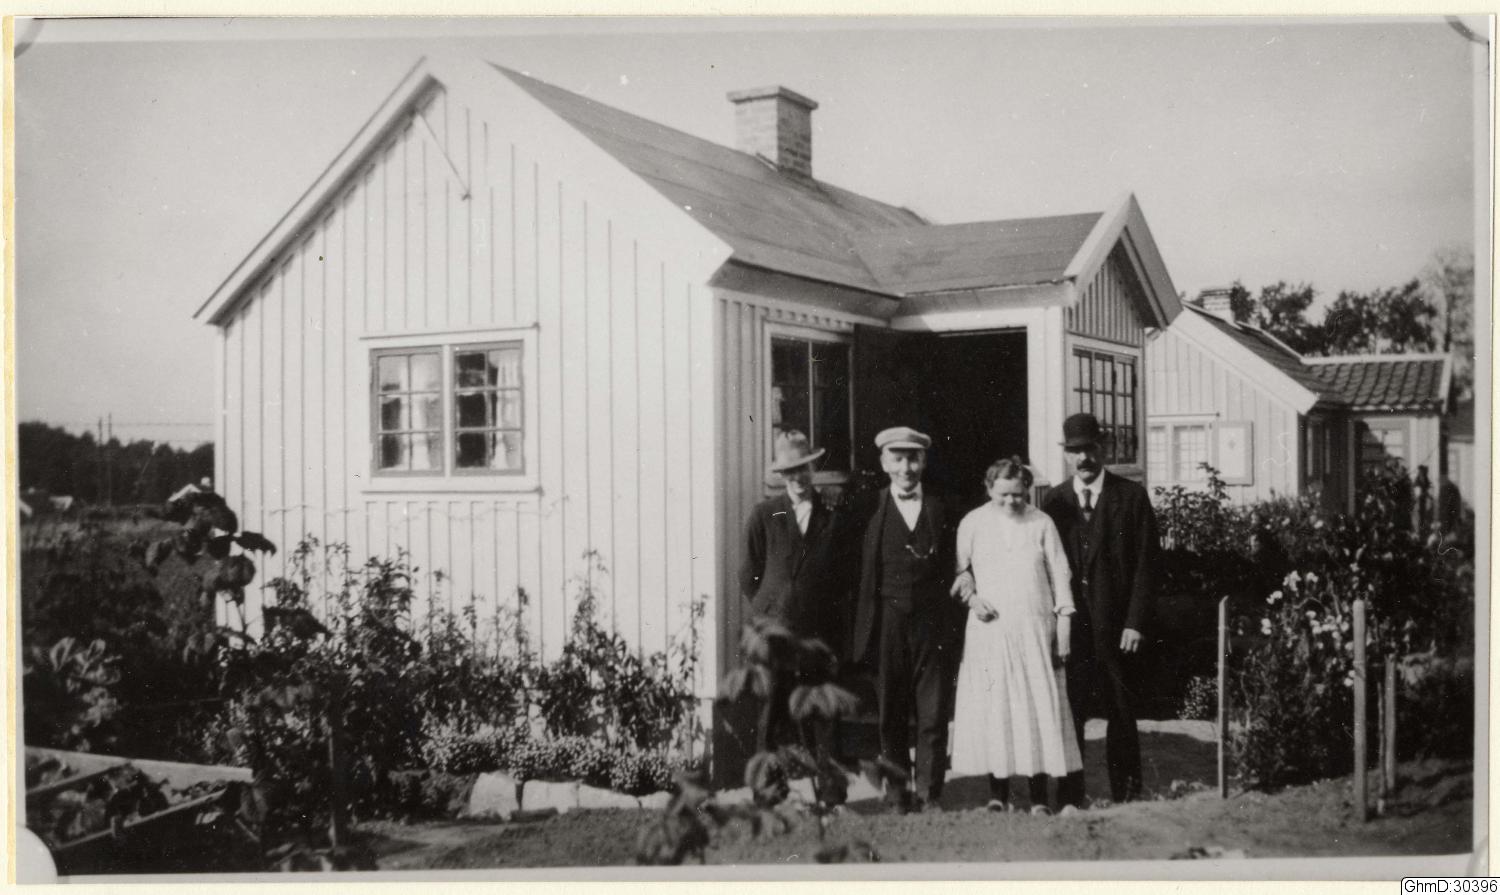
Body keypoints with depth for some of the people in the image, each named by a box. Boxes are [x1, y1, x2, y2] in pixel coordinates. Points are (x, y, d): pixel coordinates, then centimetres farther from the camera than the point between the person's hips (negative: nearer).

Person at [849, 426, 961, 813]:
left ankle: (929, 795, 8)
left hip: (933, 624, 1)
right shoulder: (870, 510, 4)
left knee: (933, 715, 0)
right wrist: (863, 629, -4)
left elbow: (951, 570, 7)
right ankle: (898, 795, 15)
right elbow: (858, 573, 2)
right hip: (887, 622, 0)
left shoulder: (939, 509, 7)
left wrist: (954, 624, -1)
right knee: (891, 716, 6)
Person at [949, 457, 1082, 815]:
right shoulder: (973, 524, 2)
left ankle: (1039, 796, 4)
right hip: (989, 629, 0)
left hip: (1035, 631, 0)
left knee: (1039, 708, -2)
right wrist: (970, 597, -8)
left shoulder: (1041, 523, 3)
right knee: (992, 707, -1)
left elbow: (1060, 577, 6)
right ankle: (998, 791, 7)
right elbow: (955, 571, 10)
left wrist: (1064, 628, 2)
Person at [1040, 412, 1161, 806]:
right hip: (1069, 623, 1)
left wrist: (1135, 622, -8)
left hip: (1117, 625, -1)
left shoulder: (1131, 496, 3)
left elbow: (1147, 562, 0)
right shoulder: (1054, 500, 9)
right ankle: (1070, 799, 5)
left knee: (1121, 712, 5)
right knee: (1067, 711, -2)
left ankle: (1126, 797, 15)